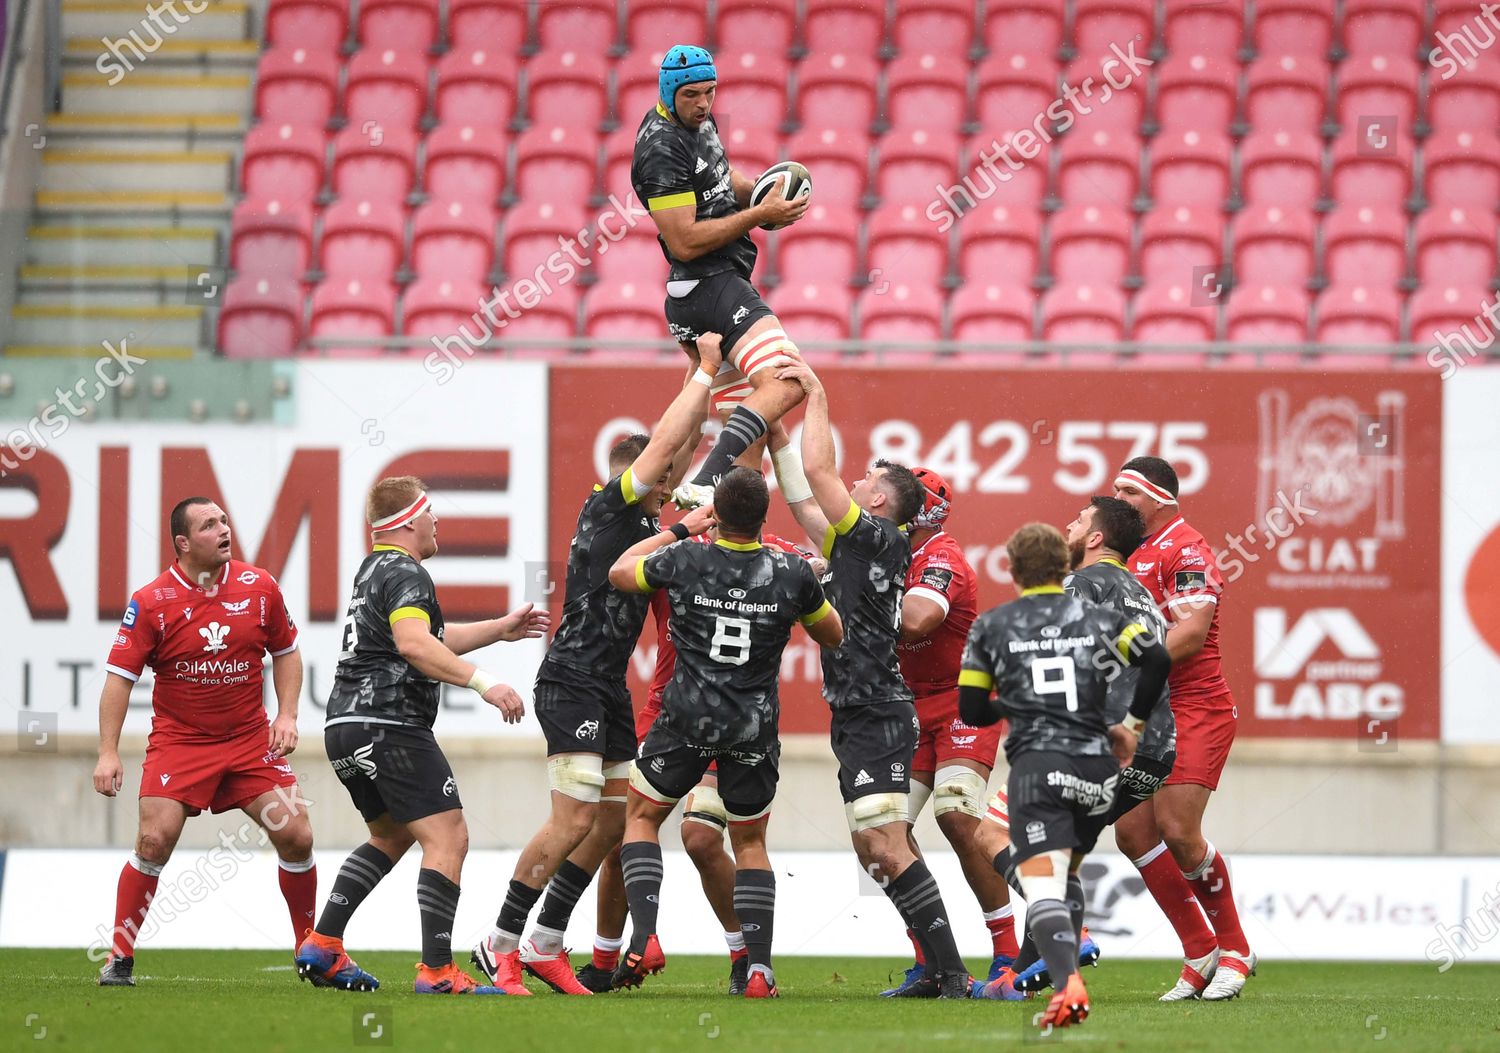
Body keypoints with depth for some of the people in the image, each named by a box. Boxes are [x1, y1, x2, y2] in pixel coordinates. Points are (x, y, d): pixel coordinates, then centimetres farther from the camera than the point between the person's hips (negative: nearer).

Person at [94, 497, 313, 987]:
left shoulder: (259, 587, -2)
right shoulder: (150, 602, -11)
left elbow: (286, 651, 13)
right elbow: (120, 676, -9)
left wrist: (287, 715, 1)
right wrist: (108, 753, -15)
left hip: (251, 739, 3)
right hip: (178, 740, -3)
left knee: (295, 837, -4)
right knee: (155, 840, -15)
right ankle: (119, 958, -2)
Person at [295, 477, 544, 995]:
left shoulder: (374, 569, 22)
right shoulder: (405, 574, -10)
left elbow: (432, 640, 34)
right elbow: (414, 645, -28)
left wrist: (501, 628, 34)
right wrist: (482, 682, -32)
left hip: (346, 728, 11)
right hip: (389, 726, -11)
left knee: (392, 836, 25)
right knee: (447, 838, -12)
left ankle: (321, 946, 18)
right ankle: (437, 969, -22)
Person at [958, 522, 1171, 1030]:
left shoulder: (990, 626, 11)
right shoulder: (1098, 617, 13)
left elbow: (971, 710, 12)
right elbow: (1157, 659, -2)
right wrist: (1132, 725, 9)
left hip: (1035, 765, -3)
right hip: (1095, 765, 3)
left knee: (1042, 883, -15)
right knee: (1068, 871, 27)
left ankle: (1067, 984, -37)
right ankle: (1065, 963, 16)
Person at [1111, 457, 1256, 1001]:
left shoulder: (1184, 548, -10)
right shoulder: (1132, 553, 17)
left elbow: (1191, 633, -20)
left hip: (1195, 708, -9)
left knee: (1177, 831, -15)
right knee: (1133, 833, -1)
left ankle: (1234, 950, 2)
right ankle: (1201, 955, 7)